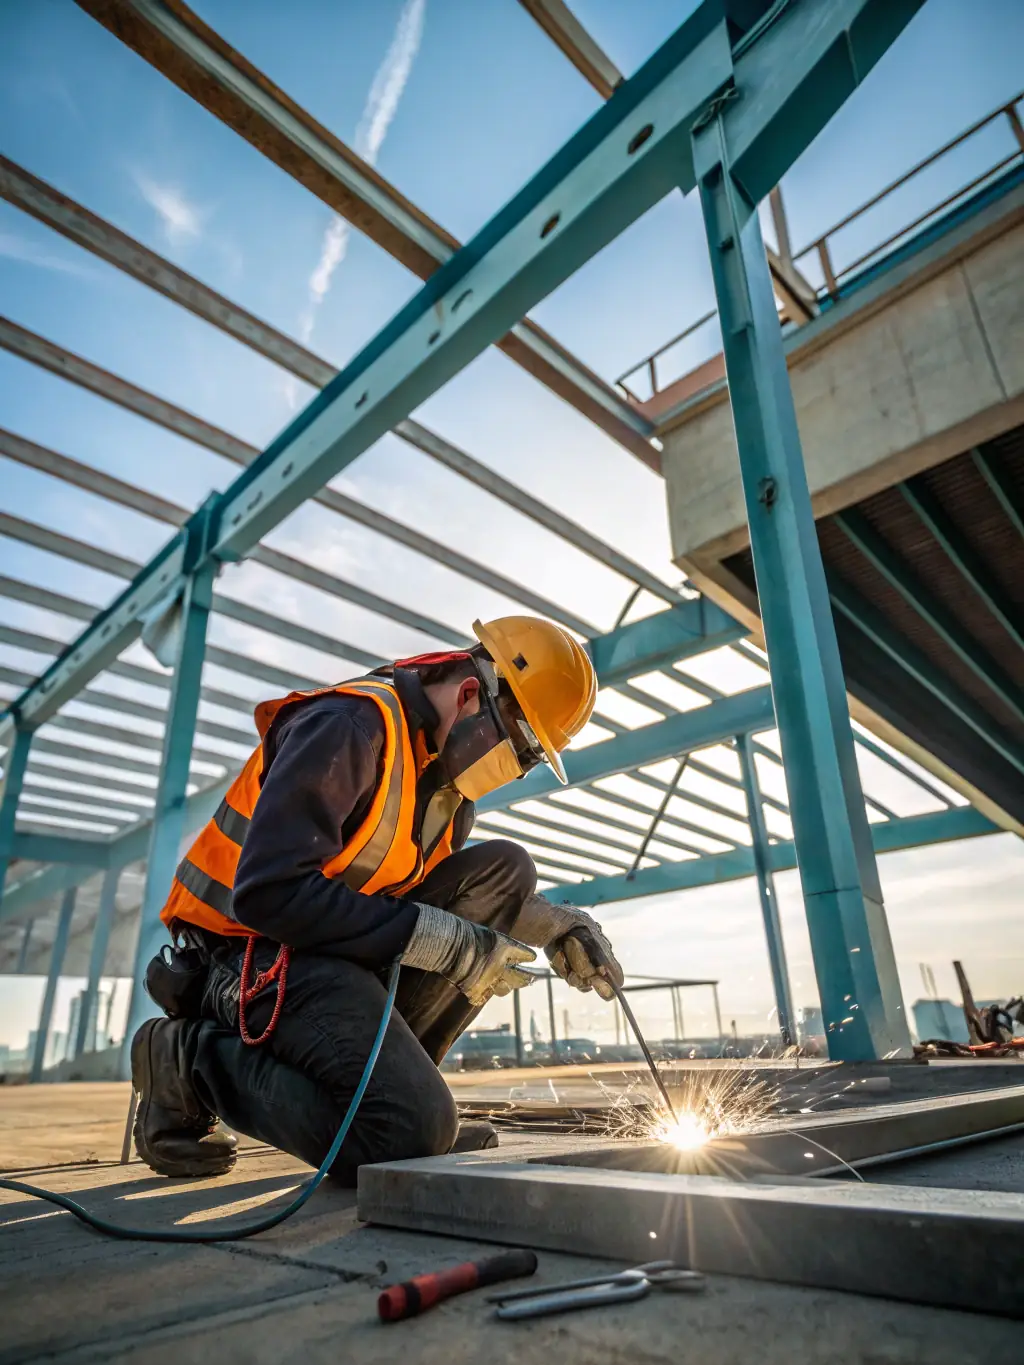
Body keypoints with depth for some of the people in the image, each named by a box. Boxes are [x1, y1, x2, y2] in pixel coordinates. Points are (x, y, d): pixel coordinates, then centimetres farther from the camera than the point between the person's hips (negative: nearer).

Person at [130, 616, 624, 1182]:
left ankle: (385, 1074, -3)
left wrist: (552, 924, -3)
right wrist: (443, 941, -26)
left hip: (344, 949, 9)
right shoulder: (350, 727, -21)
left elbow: (471, 894, 16)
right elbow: (268, 892, -28)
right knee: (412, 1132, -23)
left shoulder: (445, 767, 7)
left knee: (505, 868, -4)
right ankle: (191, 1057, -2)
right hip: (256, 952, -8)